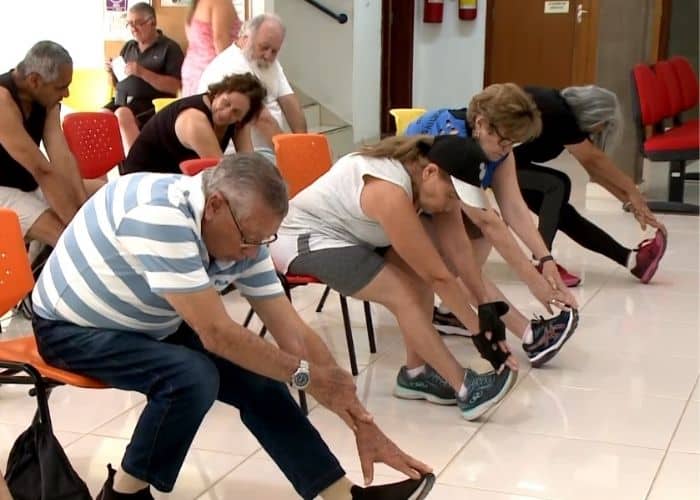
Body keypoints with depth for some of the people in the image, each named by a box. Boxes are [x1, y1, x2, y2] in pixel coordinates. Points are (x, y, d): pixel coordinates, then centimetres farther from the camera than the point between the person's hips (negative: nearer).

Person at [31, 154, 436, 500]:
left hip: (147, 325, 7)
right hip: (73, 328, -7)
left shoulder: (242, 233, -11)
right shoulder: (162, 215, -36)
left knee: (256, 378, -6)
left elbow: (295, 333, -8)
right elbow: (216, 333, -34)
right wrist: (304, 373, -21)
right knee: (193, 376, -29)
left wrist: (363, 423, -10)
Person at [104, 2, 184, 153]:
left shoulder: (169, 48, 1)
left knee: (123, 115, -34)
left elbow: (175, 87, -9)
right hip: (121, 101, 6)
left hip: (152, 103, -6)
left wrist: (143, 73, -16)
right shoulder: (128, 47, 21)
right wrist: (112, 73, 4)